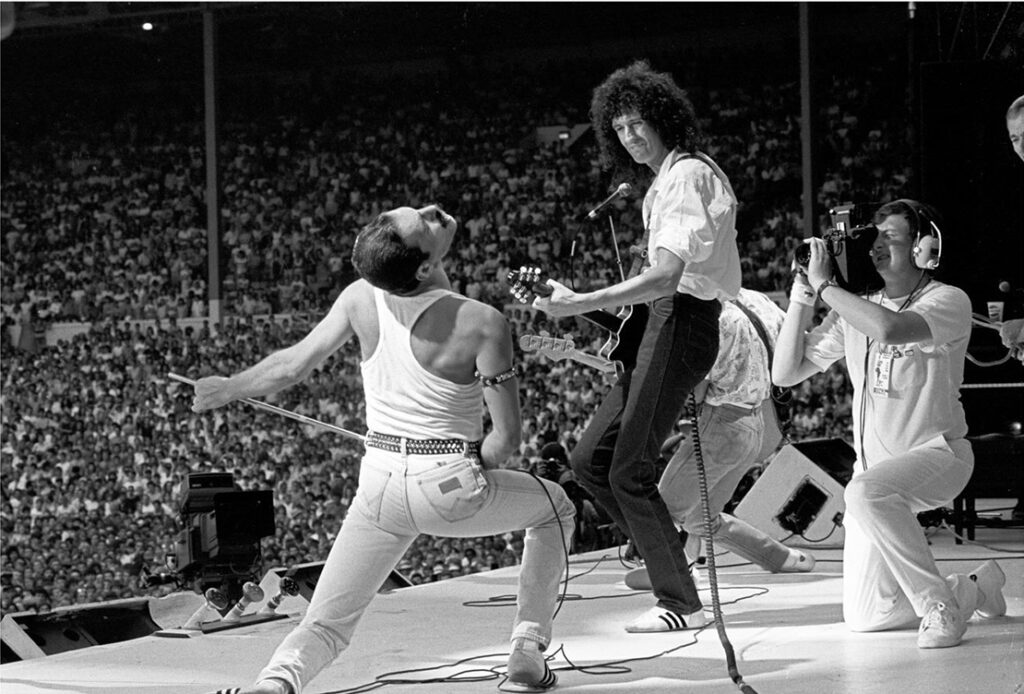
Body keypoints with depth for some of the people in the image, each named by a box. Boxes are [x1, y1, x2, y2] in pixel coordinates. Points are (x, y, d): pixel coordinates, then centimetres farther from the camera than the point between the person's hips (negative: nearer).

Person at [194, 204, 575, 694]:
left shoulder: (361, 298, -6)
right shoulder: (482, 324, -16)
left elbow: (293, 365, 1)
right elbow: (506, 436, -12)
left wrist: (227, 389, 18)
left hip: (378, 484, 3)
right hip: (450, 487, -3)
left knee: (325, 624, 8)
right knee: (554, 506, 26)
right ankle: (527, 654, 24)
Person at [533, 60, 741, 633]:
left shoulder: (689, 174, -12)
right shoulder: (663, 182, 20)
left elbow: (667, 274, -24)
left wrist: (581, 304, -28)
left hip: (684, 322, -10)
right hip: (661, 324, 10)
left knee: (629, 471, -9)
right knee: (590, 460, 8)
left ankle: (682, 603, -1)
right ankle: (666, 556, 16)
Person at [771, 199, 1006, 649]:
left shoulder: (949, 301, -11)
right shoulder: (854, 309, 7)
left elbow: (889, 329, -33)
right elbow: (785, 373, 4)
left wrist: (825, 285, -21)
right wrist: (803, 294, -4)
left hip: (936, 452, -6)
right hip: (875, 465, 6)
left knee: (866, 491, -40)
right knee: (865, 618, 1)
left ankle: (940, 605, -23)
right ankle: (974, 590, 26)